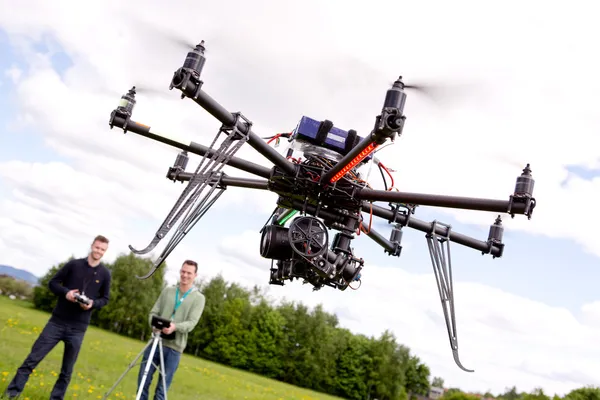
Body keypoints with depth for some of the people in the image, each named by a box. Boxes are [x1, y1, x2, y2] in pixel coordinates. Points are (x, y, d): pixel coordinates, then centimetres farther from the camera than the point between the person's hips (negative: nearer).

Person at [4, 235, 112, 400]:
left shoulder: (105, 273, 0)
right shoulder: (73, 264, -2)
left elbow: (105, 299, 8)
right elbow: (53, 282, 4)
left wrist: (93, 304, -13)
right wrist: (65, 292, -15)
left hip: (78, 328, 1)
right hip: (57, 321, 0)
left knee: (67, 370, 8)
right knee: (32, 359, -1)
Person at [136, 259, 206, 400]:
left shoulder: (198, 298, 0)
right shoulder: (167, 291, 10)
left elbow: (191, 323, -10)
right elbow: (153, 312, 8)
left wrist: (175, 327, -29)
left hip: (174, 347, -3)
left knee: (162, 387, 2)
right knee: (143, 381, 5)